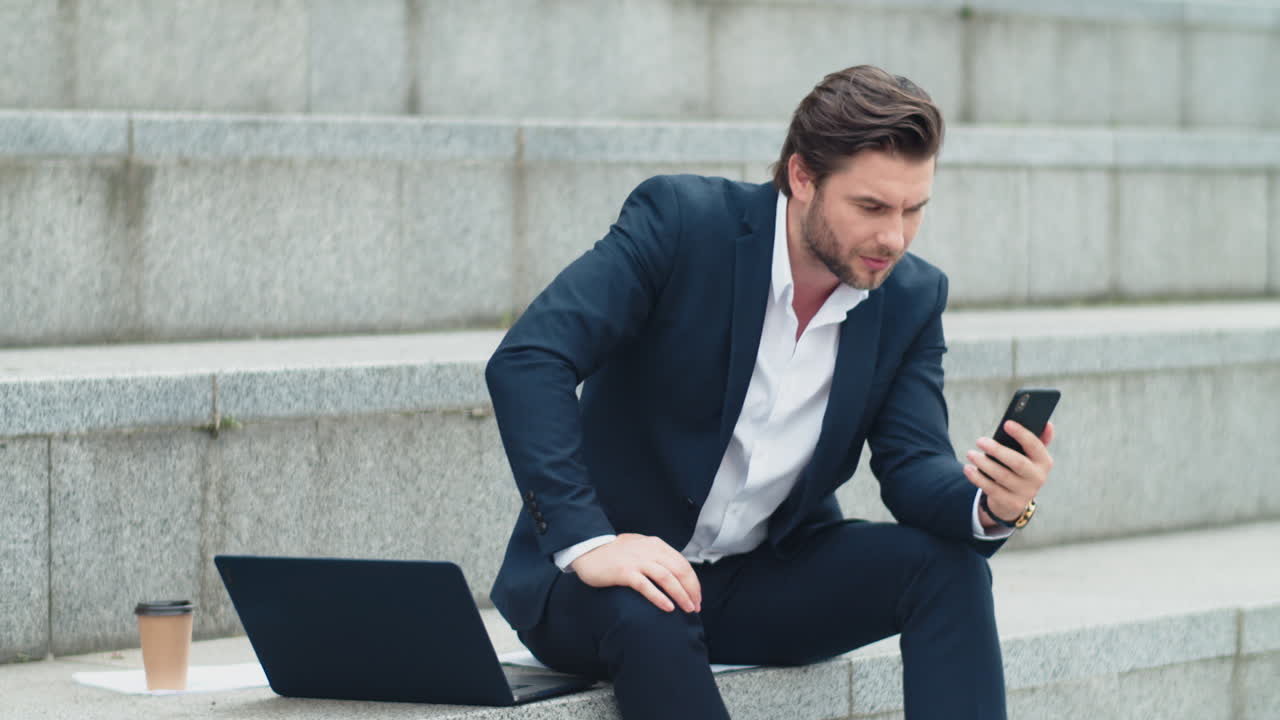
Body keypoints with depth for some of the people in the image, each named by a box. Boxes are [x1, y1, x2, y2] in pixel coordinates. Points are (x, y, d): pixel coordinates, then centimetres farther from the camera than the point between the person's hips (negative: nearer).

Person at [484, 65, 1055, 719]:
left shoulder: (912, 298, -2)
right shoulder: (681, 219, -17)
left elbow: (914, 469, -6)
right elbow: (525, 361, -26)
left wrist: (992, 507, -31)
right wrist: (588, 541, -36)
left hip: (767, 580, 5)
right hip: (609, 578, -5)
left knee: (947, 564, -18)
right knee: (645, 615, -38)